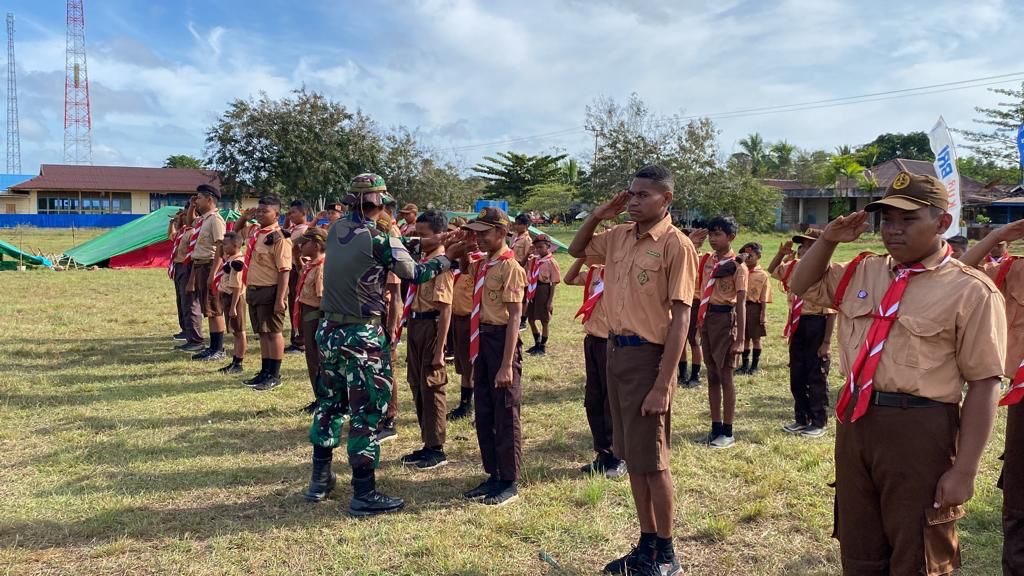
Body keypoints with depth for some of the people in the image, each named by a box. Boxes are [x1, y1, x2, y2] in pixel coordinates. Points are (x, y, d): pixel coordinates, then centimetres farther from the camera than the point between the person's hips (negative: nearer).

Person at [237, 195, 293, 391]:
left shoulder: (279, 238, -16)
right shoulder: (255, 231, 8)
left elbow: (284, 271, -20)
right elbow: (241, 232, 34)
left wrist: (280, 299, -23)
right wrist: (245, 218, 13)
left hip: (270, 291, -8)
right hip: (253, 289, 9)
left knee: (274, 332, 1)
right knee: (262, 333, 16)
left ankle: (275, 375, 10)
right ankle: (265, 371, 26)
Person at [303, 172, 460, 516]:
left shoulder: (336, 230, 4)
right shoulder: (381, 240, -14)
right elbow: (415, 274, -2)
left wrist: (402, 241, 21)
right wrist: (447, 257, 11)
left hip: (329, 329, 7)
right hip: (362, 335, -7)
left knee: (329, 403, 18)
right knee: (367, 412, 1)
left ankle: (319, 480, 29)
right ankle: (364, 495, 7)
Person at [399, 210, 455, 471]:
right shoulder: (423, 259, 11)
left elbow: (445, 309, -19)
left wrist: (439, 349, -21)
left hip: (430, 326, -9)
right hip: (415, 324, 9)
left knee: (432, 387, -1)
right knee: (417, 386, 14)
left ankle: (437, 449, 11)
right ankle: (428, 444, 26)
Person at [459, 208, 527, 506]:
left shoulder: (510, 268, -14)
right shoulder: (480, 265, 9)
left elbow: (514, 317, -19)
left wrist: (507, 365, -22)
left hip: (501, 340, -8)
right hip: (481, 341, 8)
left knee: (505, 415, 2)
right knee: (483, 414, 15)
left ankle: (509, 483, 15)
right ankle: (493, 476, 28)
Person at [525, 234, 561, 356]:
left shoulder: (551, 262, -12)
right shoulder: (534, 259, 6)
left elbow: (553, 283, -12)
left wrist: (550, 300, -15)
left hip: (544, 291, -7)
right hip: (533, 291, 7)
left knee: (544, 321, 4)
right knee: (531, 319, 14)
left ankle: (543, 347, 17)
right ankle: (537, 344, 31)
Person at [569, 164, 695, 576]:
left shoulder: (676, 245, -13)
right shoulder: (620, 236, 7)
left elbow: (680, 318, -16)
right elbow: (577, 250, 25)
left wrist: (663, 385, -21)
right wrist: (599, 215, 6)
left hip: (648, 355, -7)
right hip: (615, 350, 7)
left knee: (652, 460, 3)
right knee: (632, 456, 15)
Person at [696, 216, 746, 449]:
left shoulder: (737, 265, -8)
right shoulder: (707, 260, 9)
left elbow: (741, 303, -11)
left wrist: (740, 338, -15)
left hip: (725, 318, -6)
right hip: (706, 318, 6)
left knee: (725, 375, 0)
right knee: (712, 375, 11)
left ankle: (727, 432, 9)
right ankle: (716, 427, 20)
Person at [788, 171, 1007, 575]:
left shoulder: (970, 291, -10)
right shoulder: (863, 273, 9)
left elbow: (983, 386, -12)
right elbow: (802, 287, 22)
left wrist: (964, 471, -14)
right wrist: (828, 240, 4)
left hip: (920, 433, -5)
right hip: (855, 424, 6)